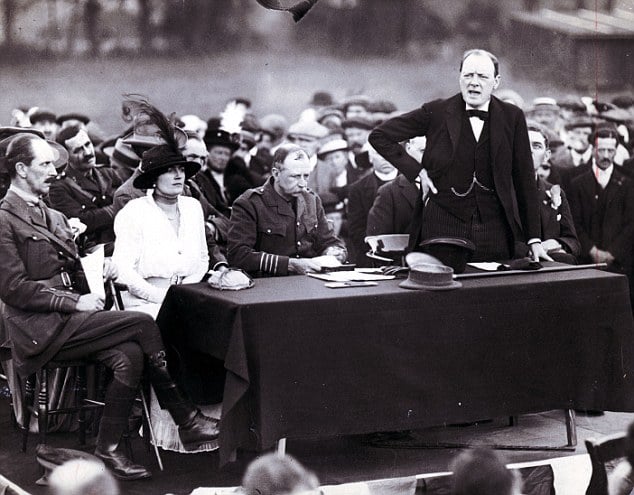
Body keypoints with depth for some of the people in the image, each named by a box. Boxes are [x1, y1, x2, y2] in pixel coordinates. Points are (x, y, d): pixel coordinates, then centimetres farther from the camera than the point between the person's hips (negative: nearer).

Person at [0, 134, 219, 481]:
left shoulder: (54, 218, 21)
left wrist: (98, 271, 2)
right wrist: (74, 302, -16)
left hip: (68, 319, 8)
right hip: (40, 329, -8)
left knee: (129, 356, -19)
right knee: (142, 325, -19)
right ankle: (186, 419, -12)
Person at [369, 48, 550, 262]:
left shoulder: (512, 117, 4)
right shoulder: (437, 112, 0)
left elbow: (525, 180, 7)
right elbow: (379, 136, 7)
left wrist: (533, 239, 4)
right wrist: (415, 171, -2)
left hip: (495, 232, 1)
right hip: (442, 226, -1)